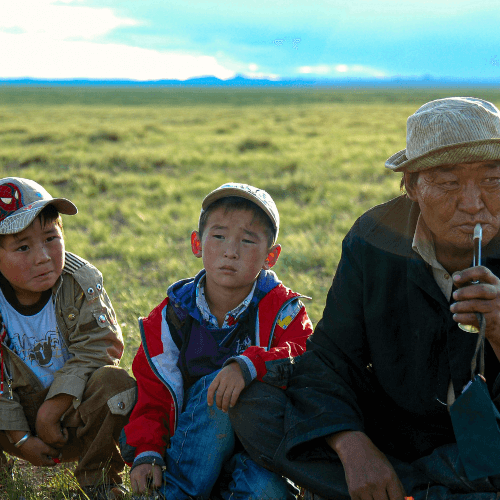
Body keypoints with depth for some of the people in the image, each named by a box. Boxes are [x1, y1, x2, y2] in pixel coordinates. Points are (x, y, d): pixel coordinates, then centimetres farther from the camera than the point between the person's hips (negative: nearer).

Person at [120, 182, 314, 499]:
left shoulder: (281, 309, -3)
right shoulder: (170, 317, 0)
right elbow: (152, 396, 3)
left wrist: (248, 365, -40)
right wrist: (147, 454, -14)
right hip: (194, 444, 2)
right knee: (215, 386, -30)